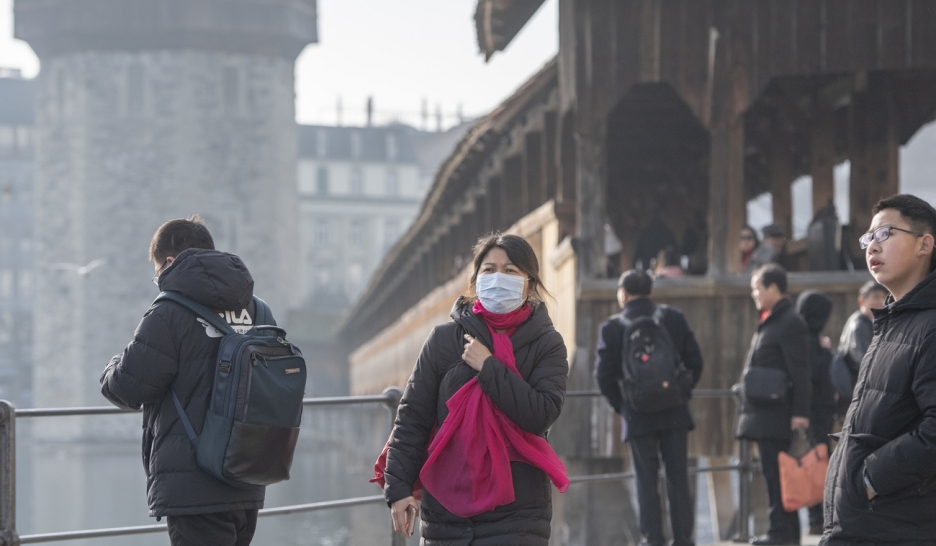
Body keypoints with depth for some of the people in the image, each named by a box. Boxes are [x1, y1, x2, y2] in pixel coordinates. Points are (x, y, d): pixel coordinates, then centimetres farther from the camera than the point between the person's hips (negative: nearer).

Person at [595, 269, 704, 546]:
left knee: (646, 479, 5)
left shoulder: (611, 327, -6)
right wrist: (684, 393, 13)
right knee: (678, 477, 8)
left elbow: (604, 375, -7)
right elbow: (695, 361, 1)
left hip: (638, 416, -2)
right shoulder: (674, 318, 0)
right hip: (674, 413, 2)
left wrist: (621, 406, 6)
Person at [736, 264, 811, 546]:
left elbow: (800, 372, -16)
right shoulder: (768, 322, 19)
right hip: (763, 414, 10)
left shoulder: (790, 322, -11)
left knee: (775, 472, -9)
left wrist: (800, 412, -21)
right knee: (773, 472, 11)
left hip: (777, 414, -10)